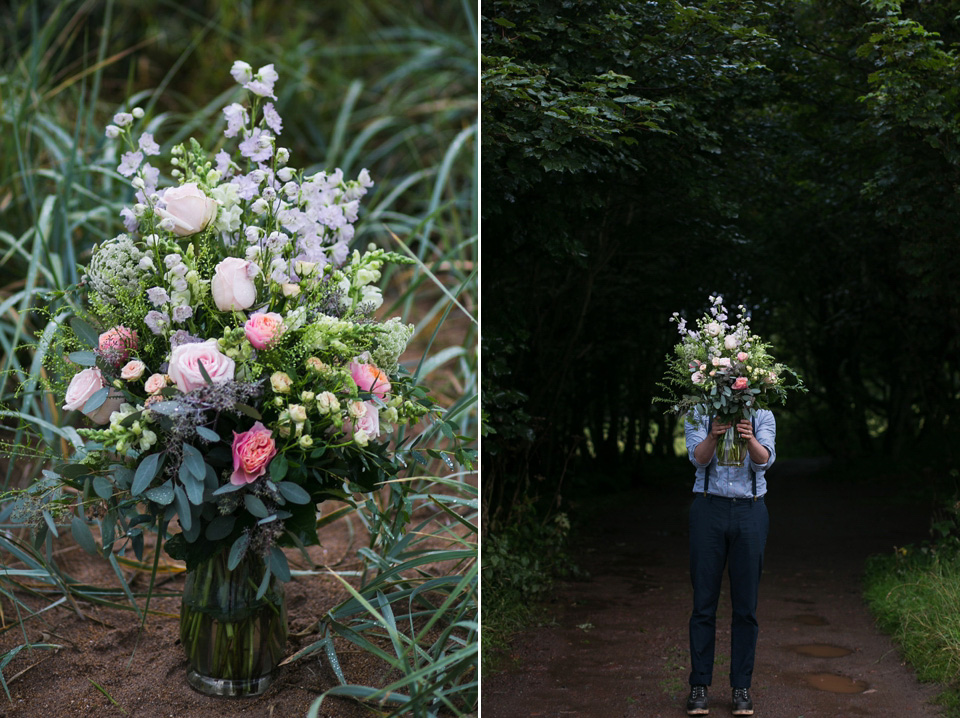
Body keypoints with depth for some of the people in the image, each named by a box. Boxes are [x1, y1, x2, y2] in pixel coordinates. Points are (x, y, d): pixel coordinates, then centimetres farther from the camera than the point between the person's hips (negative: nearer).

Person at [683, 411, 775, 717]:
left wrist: (749, 439, -35)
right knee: (704, 602, 1)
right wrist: (713, 436, -35)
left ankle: (742, 687, 14)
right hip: (709, 509, -1)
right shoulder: (699, 413, 2)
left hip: (750, 511, 1)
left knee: (746, 605, 4)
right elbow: (699, 458, -13)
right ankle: (699, 686, 9)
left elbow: (764, 460, -13)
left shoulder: (763, 415, 4)